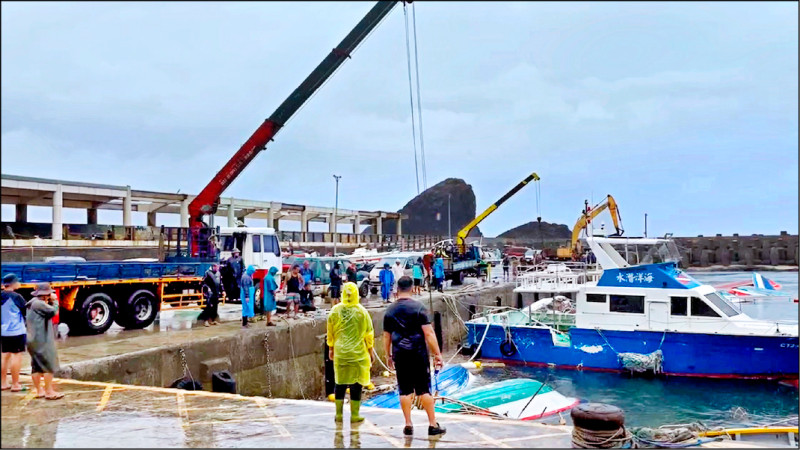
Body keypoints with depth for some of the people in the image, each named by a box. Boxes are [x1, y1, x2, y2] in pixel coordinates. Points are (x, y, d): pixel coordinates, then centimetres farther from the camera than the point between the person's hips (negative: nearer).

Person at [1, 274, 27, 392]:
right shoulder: (16, 297, -15)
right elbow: (26, 311, -9)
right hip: (16, 331, -7)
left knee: (5, 355, 16)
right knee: (17, 356, -1)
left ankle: (4, 383, 21)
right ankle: (15, 384, 1)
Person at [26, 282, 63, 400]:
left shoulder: (34, 302, 14)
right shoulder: (39, 303, -19)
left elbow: (47, 312, 16)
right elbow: (53, 311, -21)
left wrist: (50, 302, 4)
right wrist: (54, 301, -7)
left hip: (33, 340, 10)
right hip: (42, 341, -10)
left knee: (37, 366, 13)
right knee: (49, 366, -4)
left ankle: (39, 391, 20)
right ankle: (49, 392, -1)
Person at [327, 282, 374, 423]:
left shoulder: (335, 311, -2)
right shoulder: (362, 312, -6)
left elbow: (330, 333, 7)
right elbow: (369, 334, 0)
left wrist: (331, 349, 20)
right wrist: (370, 352, 12)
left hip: (340, 353, 2)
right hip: (359, 353, -2)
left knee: (340, 383, 12)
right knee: (356, 384, 5)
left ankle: (339, 414, 17)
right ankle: (354, 415, 9)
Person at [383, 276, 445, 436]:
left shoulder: (389, 311, 4)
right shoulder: (418, 307, -7)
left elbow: (386, 337, 10)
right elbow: (428, 333, -11)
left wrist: (389, 356, 20)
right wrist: (437, 354, -6)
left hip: (400, 354, 3)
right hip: (418, 353, -2)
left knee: (404, 391, 8)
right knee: (424, 390, 3)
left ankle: (408, 425, 12)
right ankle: (433, 425, 8)